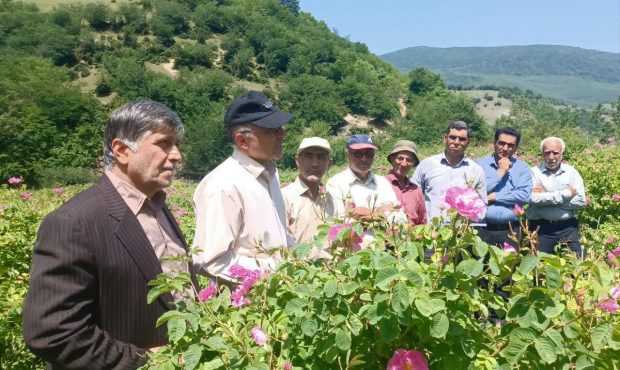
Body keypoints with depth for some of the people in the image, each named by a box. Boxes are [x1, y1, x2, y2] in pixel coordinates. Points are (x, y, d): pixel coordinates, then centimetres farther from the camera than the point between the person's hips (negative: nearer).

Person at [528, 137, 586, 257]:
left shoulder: (571, 172, 5)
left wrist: (546, 196, -11)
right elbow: (533, 198, -19)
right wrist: (566, 193, -13)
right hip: (541, 228, -2)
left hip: (568, 227, 3)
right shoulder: (534, 172, -3)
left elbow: (581, 200, -5)